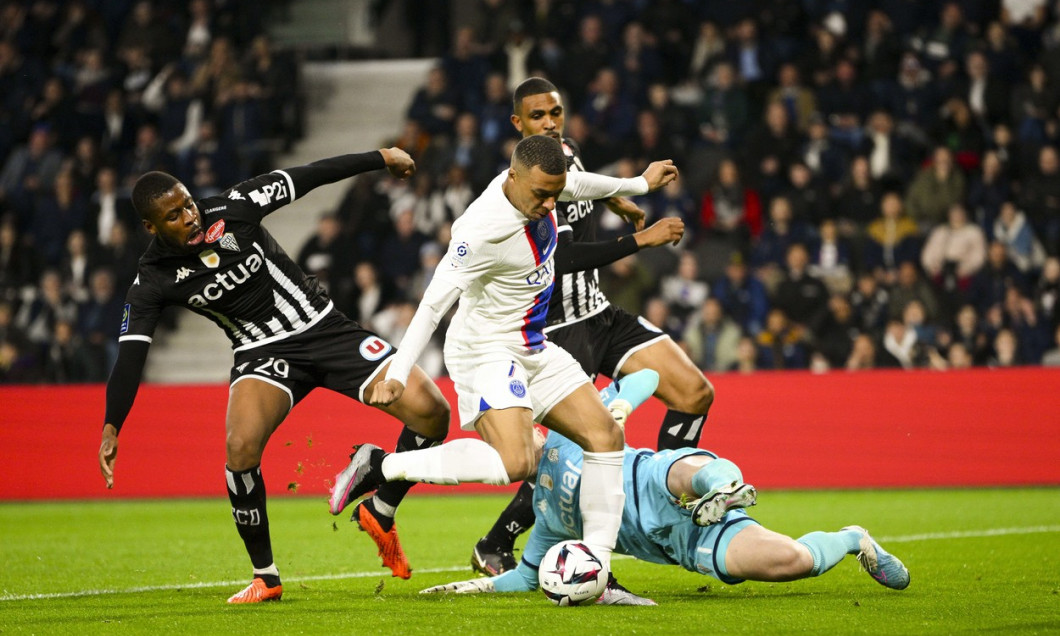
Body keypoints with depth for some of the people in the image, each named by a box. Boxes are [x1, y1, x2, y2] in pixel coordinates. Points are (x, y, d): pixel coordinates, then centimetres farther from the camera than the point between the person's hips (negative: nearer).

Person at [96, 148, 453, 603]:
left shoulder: (233, 208, -10)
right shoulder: (154, 280, -10)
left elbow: (307, 178, 0)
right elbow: (130, 355, -13)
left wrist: (381, 159, 8)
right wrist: (111, 428, -26)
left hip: (324, 327, 1)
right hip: (263, 355, -1)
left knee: (431, 411, -14)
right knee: (241, 446, -32)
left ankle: (381, 518, 10)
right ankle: (265, 578, -11)